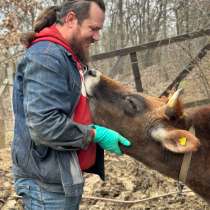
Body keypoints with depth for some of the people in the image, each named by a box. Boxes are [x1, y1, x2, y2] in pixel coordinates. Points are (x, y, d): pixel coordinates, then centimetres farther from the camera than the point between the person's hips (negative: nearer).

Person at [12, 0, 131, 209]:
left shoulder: (69, 57, 16)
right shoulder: (46, 56, -17)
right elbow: (44, 125, -26)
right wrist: (95, 134, -18)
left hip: (66, 176, 10)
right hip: (48, 181, -10)